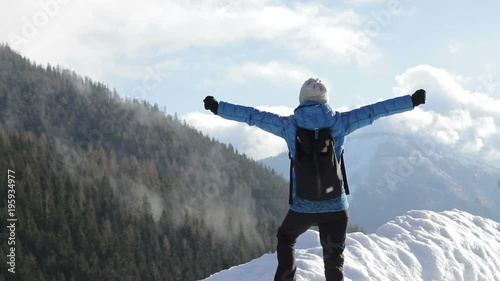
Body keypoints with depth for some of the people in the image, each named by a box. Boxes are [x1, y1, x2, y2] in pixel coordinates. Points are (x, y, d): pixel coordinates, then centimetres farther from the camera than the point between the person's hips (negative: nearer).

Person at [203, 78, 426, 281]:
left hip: (303, 207, 0)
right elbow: (374, 111, 1)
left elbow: (252, 116, 0)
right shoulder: (340, 123, -4)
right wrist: (412, 101, 8)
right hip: (336, 207, 1)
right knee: (334, 260, 11)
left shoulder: (289, 125, -5)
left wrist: (217, 108, 8)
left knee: (286, 238, 30)